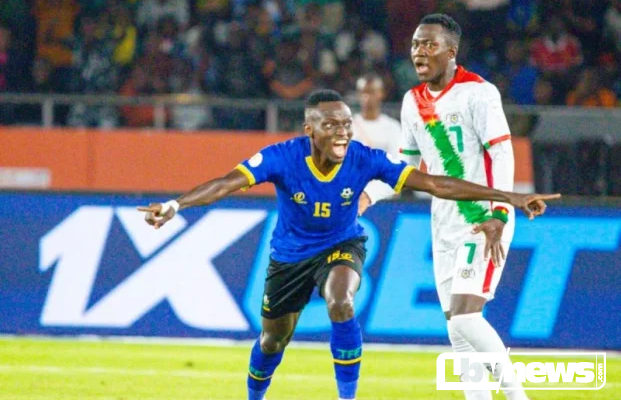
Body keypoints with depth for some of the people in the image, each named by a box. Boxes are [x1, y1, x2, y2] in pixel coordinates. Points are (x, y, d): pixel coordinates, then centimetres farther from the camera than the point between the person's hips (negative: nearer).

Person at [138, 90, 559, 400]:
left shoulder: (365, 159, -26)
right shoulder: (283, 158, -29)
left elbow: (435, 183, -25)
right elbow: (227, 183, -37)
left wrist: (508, 197, -28)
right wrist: (174, 205, -54)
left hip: (342, 247, -1)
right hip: (290, 254, 1)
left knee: (341, 306, -31)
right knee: (274, 338, 13)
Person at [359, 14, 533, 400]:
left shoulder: (477, 92, -11)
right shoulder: (413, 101, 11)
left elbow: (502, 155, -15)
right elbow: (406, 164, 21)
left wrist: (498, 216, -24)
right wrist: (368, 195, 9)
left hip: (484, 222, -7)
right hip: (445, 224, 7)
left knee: (465, 316, -18)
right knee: (456, 325, 4)